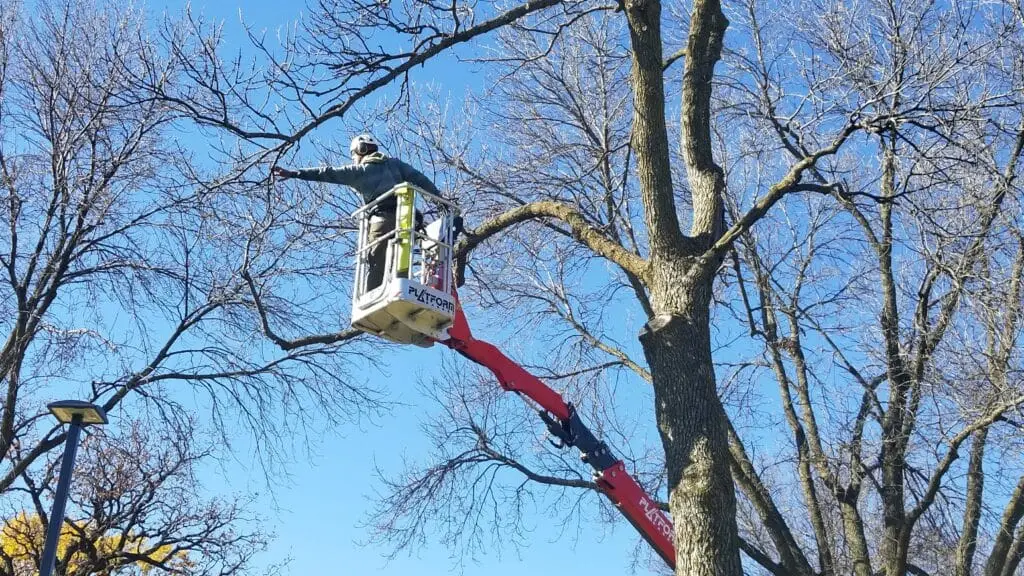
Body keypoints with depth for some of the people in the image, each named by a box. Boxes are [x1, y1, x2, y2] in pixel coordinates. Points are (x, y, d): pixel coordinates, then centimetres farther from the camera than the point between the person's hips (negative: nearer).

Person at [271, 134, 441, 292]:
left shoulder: (360, 170, 14)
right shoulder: (395, 164, 25)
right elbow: (419, 178, 16)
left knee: (377, 267, -8)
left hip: (382, 218, -4)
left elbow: (328, 173, 10)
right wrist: (440, 198, 15)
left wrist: (293, 173, 11)